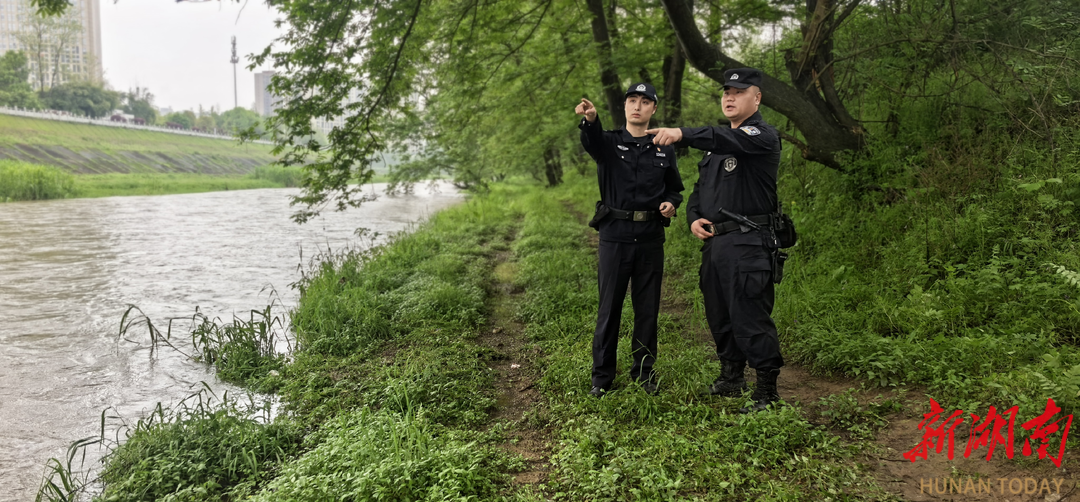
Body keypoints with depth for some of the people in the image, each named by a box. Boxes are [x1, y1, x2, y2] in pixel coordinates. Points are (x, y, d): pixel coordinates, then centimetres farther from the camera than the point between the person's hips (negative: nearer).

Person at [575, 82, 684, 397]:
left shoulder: (664, 150, 10)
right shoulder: (610, 143, 2)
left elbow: (675, 189, 19)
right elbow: (592, 142, -23)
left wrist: (671, 203, -5)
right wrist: (590, 119, -46)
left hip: (651, 239, 2)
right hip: (615, 237, -2)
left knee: (647, 309, 8)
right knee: (609, 308, 3)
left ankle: (644, 371, 23)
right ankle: (602, 375, 15)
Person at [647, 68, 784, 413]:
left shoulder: (763, 136, -8)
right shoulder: (717, 143, 20)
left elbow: (731, 140, -30)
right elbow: (700, 187, 22)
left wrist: (683, 134, -44)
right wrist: (694, 218, 1)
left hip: (748, 244, -9)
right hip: (713, 242, 9)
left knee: (750, 320, -7)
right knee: (720, 319, 16)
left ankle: (767, 393, 5)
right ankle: (731, 380, 32)